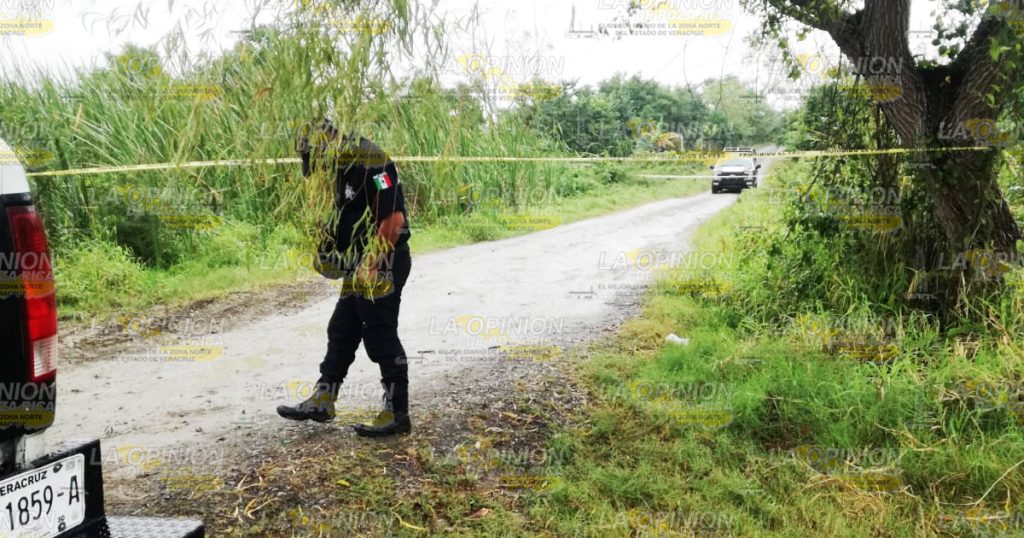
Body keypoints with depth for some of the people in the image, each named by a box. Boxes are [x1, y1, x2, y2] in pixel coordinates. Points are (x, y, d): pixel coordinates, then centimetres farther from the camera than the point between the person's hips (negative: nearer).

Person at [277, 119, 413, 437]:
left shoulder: (372, 163, -17)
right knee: (341, 333, 15)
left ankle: (397, 414, 7)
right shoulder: (345, 169, 15)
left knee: (382, 339, -4)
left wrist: (372, 265, -22)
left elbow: (394, 218, -23)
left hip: (382, 267, -10)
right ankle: (322, 402, 25)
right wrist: (330, 253, 17)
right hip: (361, 269, 10)